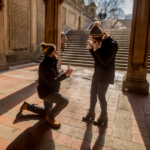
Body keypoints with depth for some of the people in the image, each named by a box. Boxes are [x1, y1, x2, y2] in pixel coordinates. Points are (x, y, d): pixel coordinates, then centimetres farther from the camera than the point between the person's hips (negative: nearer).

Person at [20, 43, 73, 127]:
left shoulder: (53, 62, 1)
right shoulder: (44, 66, -25)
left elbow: (57, 76, 5)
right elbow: (52, 82, -28)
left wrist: (66, 74, -12)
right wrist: (65, 75, -29)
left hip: (51, 91, 9)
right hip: (46, 92, -9)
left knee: (46, 112, 24)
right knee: (65, 101, -24)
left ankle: (27, 106, 38)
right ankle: (50, 117, 0)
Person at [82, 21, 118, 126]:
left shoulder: (111, 44, -19)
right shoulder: (101, 43, 4)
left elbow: (105, 61, -24)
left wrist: (97, 49, -25)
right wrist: (91, 48, -5)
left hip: (105, 74, -8)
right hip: (98, 72, 8)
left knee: (101, 96, 1)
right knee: (93, 93, 13)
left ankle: (104, 117, 23)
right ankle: (91, 113, 32)